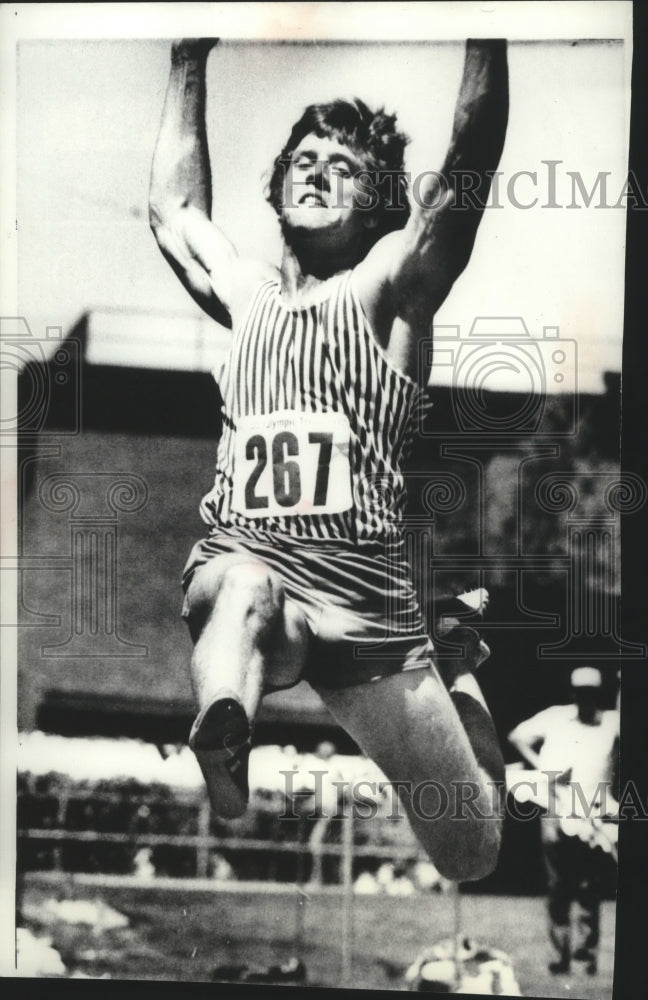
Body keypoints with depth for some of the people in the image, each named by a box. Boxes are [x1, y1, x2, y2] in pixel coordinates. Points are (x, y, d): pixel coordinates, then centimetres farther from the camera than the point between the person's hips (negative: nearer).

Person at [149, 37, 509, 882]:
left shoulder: (389, 285, 6)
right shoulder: (246, 295, 18)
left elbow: (468, 165, -7)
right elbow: (173, 209, 31)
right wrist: (190, 62, 34)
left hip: (364, 597, -1)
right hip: (240, 568, 2)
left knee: (473, 853, 8)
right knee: (245, 589, -39)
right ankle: (220, 753, -66)